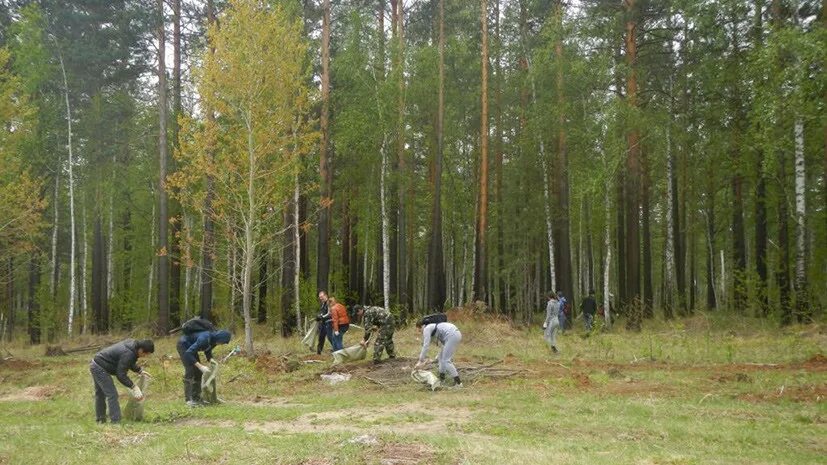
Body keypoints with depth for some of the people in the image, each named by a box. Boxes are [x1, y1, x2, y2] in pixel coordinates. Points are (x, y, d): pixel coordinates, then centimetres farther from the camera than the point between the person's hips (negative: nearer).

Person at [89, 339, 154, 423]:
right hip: (100, 368, -11)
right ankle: (115, 421, -8)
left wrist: (139, 370, 11)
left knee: (100, 394, 20)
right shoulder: (128, 354, -28)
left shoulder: (132, 344, 0)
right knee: (112, 395, -9)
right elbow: (121, 375, -25)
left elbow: (130, 363, 19)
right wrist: (133, 387, -20)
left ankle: (100, 420, 32)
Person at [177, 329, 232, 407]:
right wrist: (200, 366, -41)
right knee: (190, 371, -17)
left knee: (198, 372, 4)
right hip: (183, 345, -9)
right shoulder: (204, 339, -39)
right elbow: (188, 353, -39)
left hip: (191, 347, 9)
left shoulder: (214, 339, -12)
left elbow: (207, 351, 7)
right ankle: (188, 399, -17)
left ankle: (196, 398, 8)